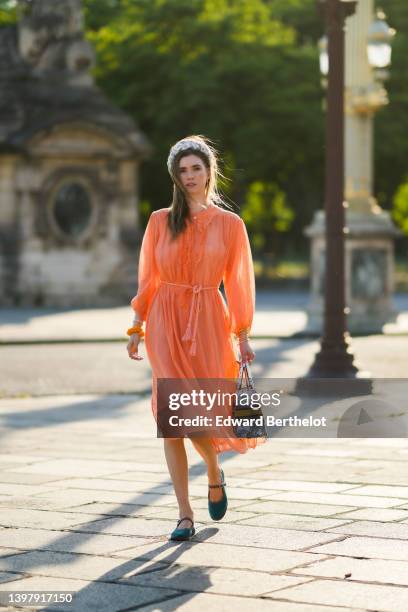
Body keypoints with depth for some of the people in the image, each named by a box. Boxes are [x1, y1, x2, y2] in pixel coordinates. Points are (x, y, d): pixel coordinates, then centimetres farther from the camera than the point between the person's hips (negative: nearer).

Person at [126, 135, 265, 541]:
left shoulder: (230, 224, 4)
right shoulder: (160, 221, 7)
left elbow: (238, 282, 5)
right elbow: (147, 279, 9)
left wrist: (243, 336, 1)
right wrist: (137, 328, 4)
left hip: (208, 323, -1)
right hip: (166, 323, 1)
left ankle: (214, 473, 28)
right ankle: (185, 515, 1)